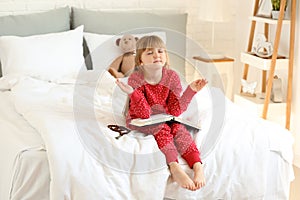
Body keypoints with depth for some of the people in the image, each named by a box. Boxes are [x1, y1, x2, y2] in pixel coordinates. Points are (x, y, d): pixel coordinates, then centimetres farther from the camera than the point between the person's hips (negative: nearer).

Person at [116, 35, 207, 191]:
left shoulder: (172, 77, -12)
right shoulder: (135, 79, -20)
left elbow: (175, 111, -14)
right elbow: (144, 114, -26)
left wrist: (191, 90, -23)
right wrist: (132, 93, -40)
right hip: (139, 120, -3)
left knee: (178, 128, -27)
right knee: (161, 128, -31)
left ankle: (197, 165, -39)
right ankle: (174, 167, -44)